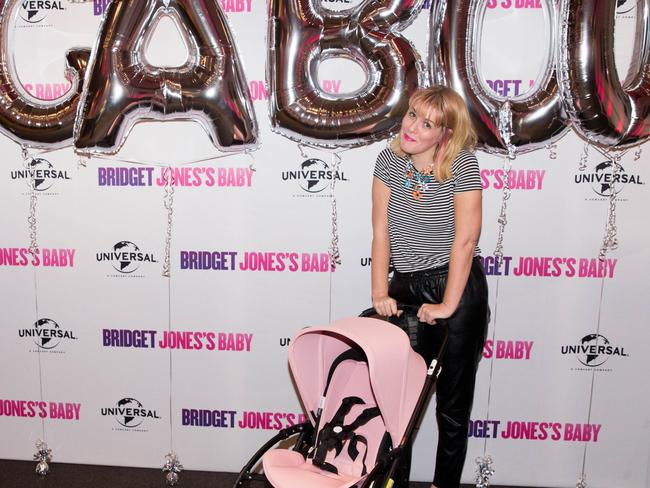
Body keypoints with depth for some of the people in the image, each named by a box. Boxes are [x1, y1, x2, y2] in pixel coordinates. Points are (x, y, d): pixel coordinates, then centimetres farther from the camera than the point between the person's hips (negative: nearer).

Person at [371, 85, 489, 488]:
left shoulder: (462, 164, -11)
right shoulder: (389, 160, 0)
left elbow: (465, 239, -15)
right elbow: (381, 231, -1)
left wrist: (448, 306, -16)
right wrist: (380, 293, -6)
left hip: (459, 288, -3)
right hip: (406, 288, 4)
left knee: (452, 402, 10)